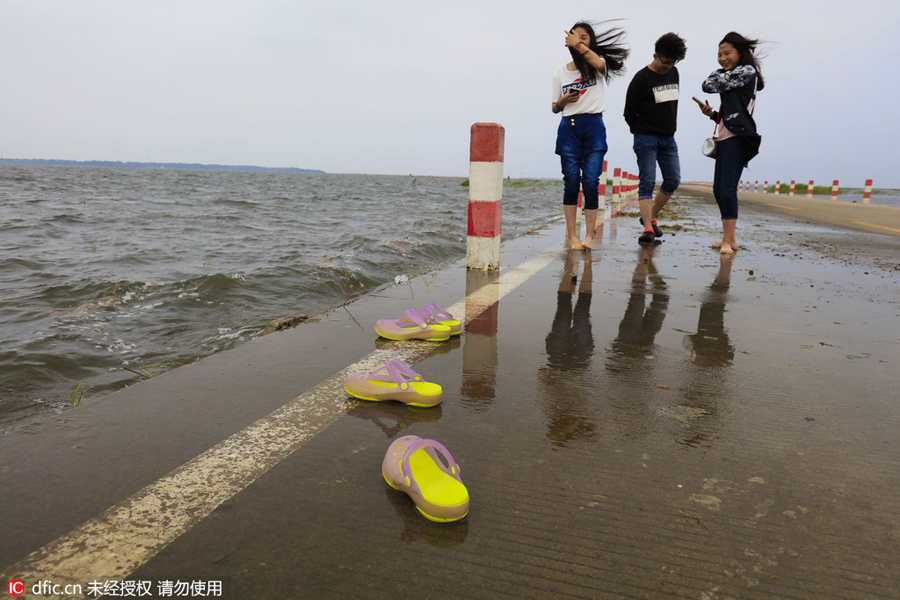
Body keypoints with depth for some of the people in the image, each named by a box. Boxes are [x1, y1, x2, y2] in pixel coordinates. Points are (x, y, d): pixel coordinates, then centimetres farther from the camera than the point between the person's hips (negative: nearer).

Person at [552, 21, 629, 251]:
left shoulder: (597, 67, 9)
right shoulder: (560, 72, 13)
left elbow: (599, 63, -19)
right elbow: (554, 108, 15)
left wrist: (577, 44, -15)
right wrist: (563, 101, -6)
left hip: (594, 127, -1)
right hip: (569, 128, 1)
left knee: (590, 182, -8)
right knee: (571, 182, -4)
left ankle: (589, 236, 0)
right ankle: (571, 235, 2)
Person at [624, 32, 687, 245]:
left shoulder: (674, 73, 11)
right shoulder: (641, 78, -9)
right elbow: (629, 112, -6)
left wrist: (670, 128, 13)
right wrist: (641, 132, 5)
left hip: (668, 139, 7)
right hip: (646, 139, -6)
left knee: (673, 180, 3)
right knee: (647, 182, -11)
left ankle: (651, 217, 18)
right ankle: (648, 228, -14)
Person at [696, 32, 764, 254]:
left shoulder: (747, 71, -2)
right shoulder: (730, 81, 25)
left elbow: (708, 85, -9)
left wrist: (719, 71, 10)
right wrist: (712, 114, 10)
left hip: (737, 137, -10)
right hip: (724, 138, 10)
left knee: (727, 189, -17)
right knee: (718, 190, 9)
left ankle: (728, 241, -16)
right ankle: (729, 238, 17)